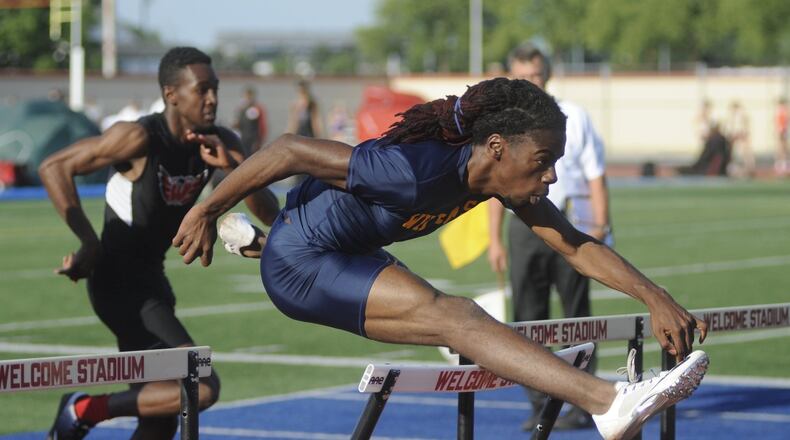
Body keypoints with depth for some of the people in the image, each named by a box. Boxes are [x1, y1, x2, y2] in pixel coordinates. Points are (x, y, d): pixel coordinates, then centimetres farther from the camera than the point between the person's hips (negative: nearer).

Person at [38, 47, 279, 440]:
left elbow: (269, 213, -3)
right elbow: (54, 167, -17)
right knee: (202, 387, -21)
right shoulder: (141, 138, -19)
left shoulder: (220, 143, 1)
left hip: (151, 282, 8)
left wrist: (231, 164, -20)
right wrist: (89, 241, -22)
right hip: (118, 284, -8)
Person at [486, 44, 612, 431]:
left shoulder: (573, 117, 3)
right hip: (526, 226, 2)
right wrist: (494, 240, 7)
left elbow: (595, 176, 3)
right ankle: (539, 405, 5)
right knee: (528, 320, 0)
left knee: (576, 318, 0)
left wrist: (600, 227, -6)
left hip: (570, 226, -2)